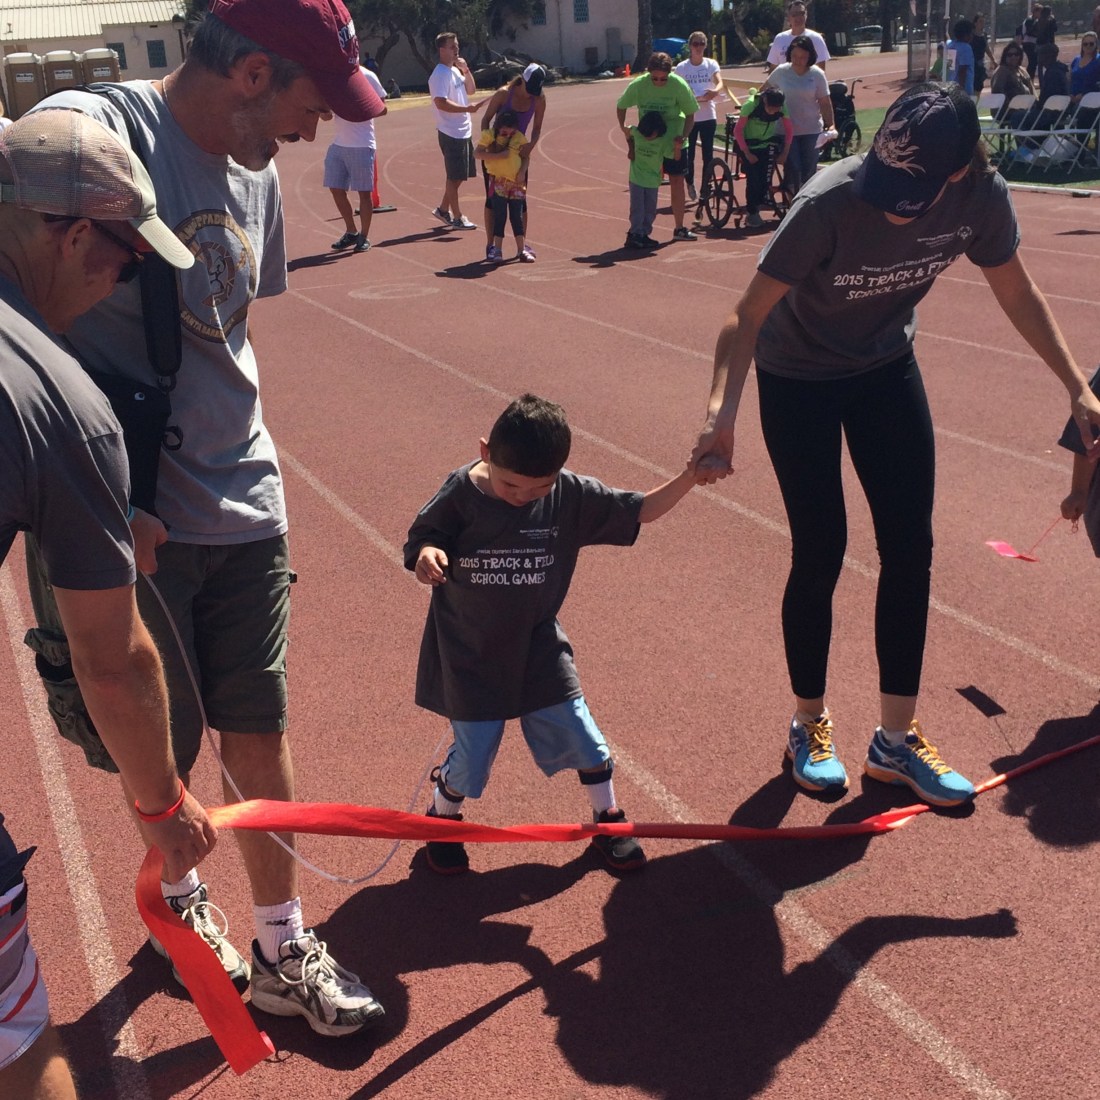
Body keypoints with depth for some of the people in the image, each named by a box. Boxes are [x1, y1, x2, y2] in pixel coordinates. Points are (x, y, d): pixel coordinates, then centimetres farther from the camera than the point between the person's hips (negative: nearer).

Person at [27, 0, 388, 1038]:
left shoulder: (256, 177, 8)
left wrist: (238, 462, 14)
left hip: (244, 509, 6)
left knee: (259, 728, 12)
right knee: (161, 751, 11)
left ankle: (282, 950, 28)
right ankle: (178, 899, 41)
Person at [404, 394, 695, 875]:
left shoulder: (571, 495, -11)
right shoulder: (459, 494, -16)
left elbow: (639, 511, -5)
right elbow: (421, 538, -8)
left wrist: (691, 475, -17)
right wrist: (427, 554, -32)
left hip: (539, 650, 2)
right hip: (470, 653, -2)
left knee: (579, 735, 6)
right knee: (472, 751, 5)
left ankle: (608, 819, 31)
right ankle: (443, 818, 36)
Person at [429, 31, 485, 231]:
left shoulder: (456, 70, 15)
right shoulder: (440, 75, -15)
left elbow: (471, 90, 21)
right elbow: (441, 103, -24)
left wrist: (466, 71, 6)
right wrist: (467, 108, -28)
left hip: (464, 132, 9)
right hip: (451, 133, -9)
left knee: (459, 175, 15)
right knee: (454, 176, -2)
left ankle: (443, 209, 27)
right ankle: (457, 218, 5)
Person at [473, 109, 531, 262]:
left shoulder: (519, 137, 2)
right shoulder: (490, 135, -6)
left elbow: (525, 156, 9)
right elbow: (477, 153, -14)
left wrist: (523, 171, -8)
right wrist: (498, 156, -21)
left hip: (517, 182, 3)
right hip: (498, 181, -3)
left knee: (517, 216, 5)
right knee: (500, 215, -5)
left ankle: (521, 249, 9)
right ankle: (497, 250, 1)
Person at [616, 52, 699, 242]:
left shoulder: (679, 85, -18)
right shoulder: (638, 85, -15)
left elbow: (690, 114, -9)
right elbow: (621, 106, 1)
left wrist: (682, 137, -21)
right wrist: (624, 128, -12)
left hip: (674, 141, 0)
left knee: (677, 182, 2)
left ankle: (679, 228, 12)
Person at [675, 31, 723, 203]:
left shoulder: (711, 64, 1)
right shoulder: (681, 67, -1)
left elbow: (720, 82, -15)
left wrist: (715, 91, -36)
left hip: (708, 116, 1)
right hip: (689, 116, -1)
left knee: (708, 153, 2)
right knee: (689, 153, 2)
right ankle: (690, 184, 24)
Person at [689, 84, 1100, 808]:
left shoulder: (981, 197, -21)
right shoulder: (830, 203, -35)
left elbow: (1017, 292, -4)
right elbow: (750, 315, -32)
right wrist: (723, 412, -47)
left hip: (887, 369, 4)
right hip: (798, 380, -4)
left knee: (910, 547, 2)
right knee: (820, 555, -2)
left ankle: (896, 738, 17)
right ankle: (810, 724, 21)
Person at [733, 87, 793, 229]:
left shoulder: (782, 108, -17)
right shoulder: (751, 104, -26)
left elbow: (789, 130, -5)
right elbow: (738, 131, -20)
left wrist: (784, 153, -11)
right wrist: (747, 153, -21)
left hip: (765, 144, 3)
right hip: (748, 144, -3)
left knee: (764, 180, -5)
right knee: (753, 179, -13)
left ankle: (754, 210, 11)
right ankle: (752, 214, -1)